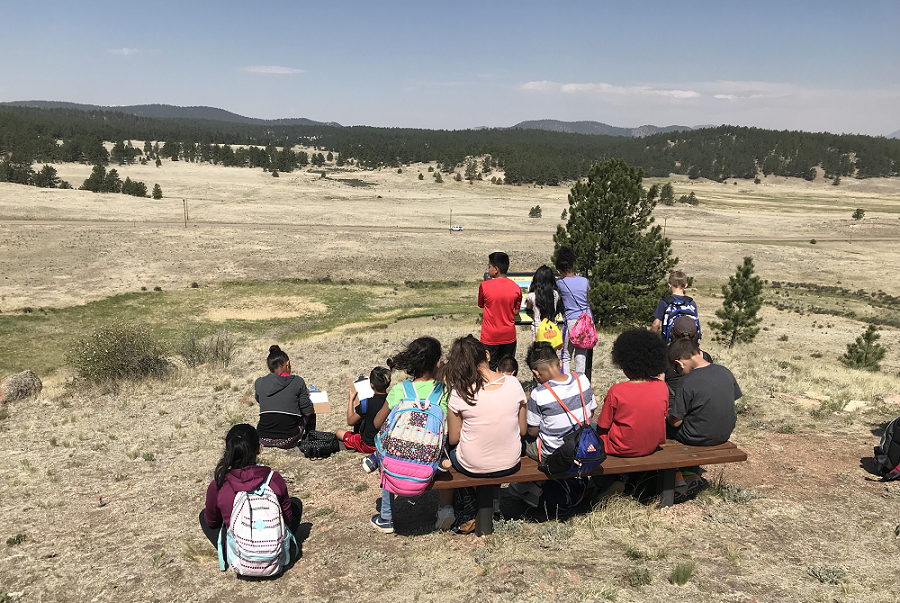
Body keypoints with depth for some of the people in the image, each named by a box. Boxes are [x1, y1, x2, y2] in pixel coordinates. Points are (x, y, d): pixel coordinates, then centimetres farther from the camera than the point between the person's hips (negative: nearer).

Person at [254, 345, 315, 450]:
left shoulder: (259, 382, 3)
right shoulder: (297, 382, -5)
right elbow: (308, 412, -3)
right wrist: (305, 393, 17)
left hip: (264, 440, 3)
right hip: (287, 441, -3)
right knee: (311, 411, 23)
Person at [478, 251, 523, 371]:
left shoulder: (484, 286, -12)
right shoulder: (515, 288, -5)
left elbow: (481, 305, 3)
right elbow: (516, 311, 4)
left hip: (489, 336, -2)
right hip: (509, 336, 2)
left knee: (490, 370, 6)